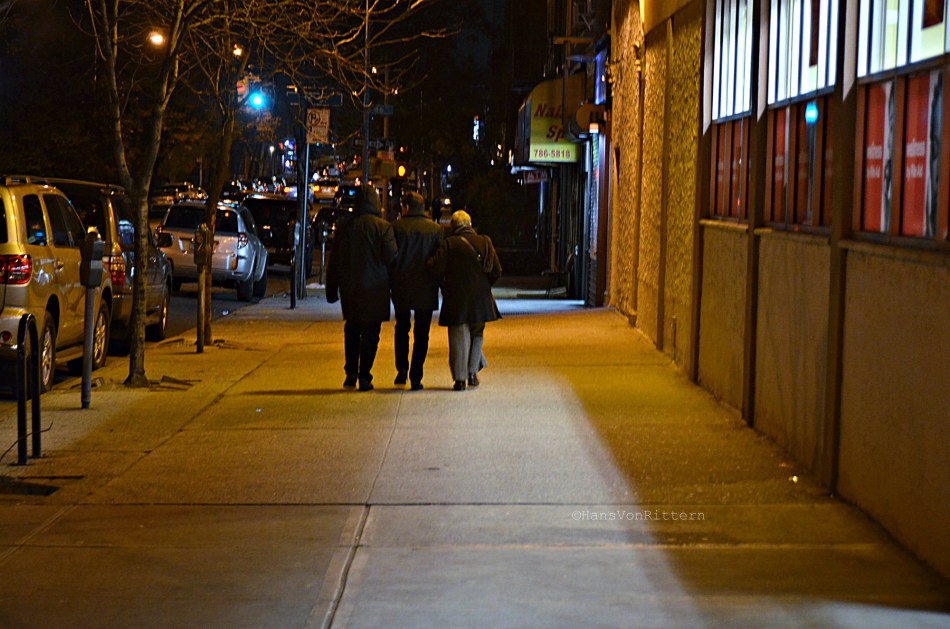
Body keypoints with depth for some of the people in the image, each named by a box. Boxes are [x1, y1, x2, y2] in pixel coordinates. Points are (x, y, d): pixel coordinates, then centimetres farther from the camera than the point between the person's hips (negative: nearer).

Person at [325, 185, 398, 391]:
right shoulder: (383, 227, -9)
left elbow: (334, 262, 7)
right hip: (375, 289, -3)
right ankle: (364, 377, 2)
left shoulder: (345, 227, 3)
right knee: (370, 334, 4)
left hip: (350, 288, 3)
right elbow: (391, 257, -16)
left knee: (351, 331, 17)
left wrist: (331, 289, 15)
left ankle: (351, 374, 14)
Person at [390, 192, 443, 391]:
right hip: (426, 289, 0)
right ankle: (416, 377, 1)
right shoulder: (436, 229, 1)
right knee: (421, 333, 6)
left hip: (401, 287, 0)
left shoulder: (397, 227, -3)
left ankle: (402, 368, 7)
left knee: (402, 328, 19)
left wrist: (390, 283, 5)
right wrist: (439, 284, 9)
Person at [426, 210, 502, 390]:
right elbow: (497, 272, 1)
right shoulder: (485, 242, 1)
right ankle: (473, 372, 17)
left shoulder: (449, 244, -9)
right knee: (477, 334, 20)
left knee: (459, 336, 3)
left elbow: (436, 267, -16)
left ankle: (460, 378, 0)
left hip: (456, 299, -2)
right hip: (480, 299, 2)